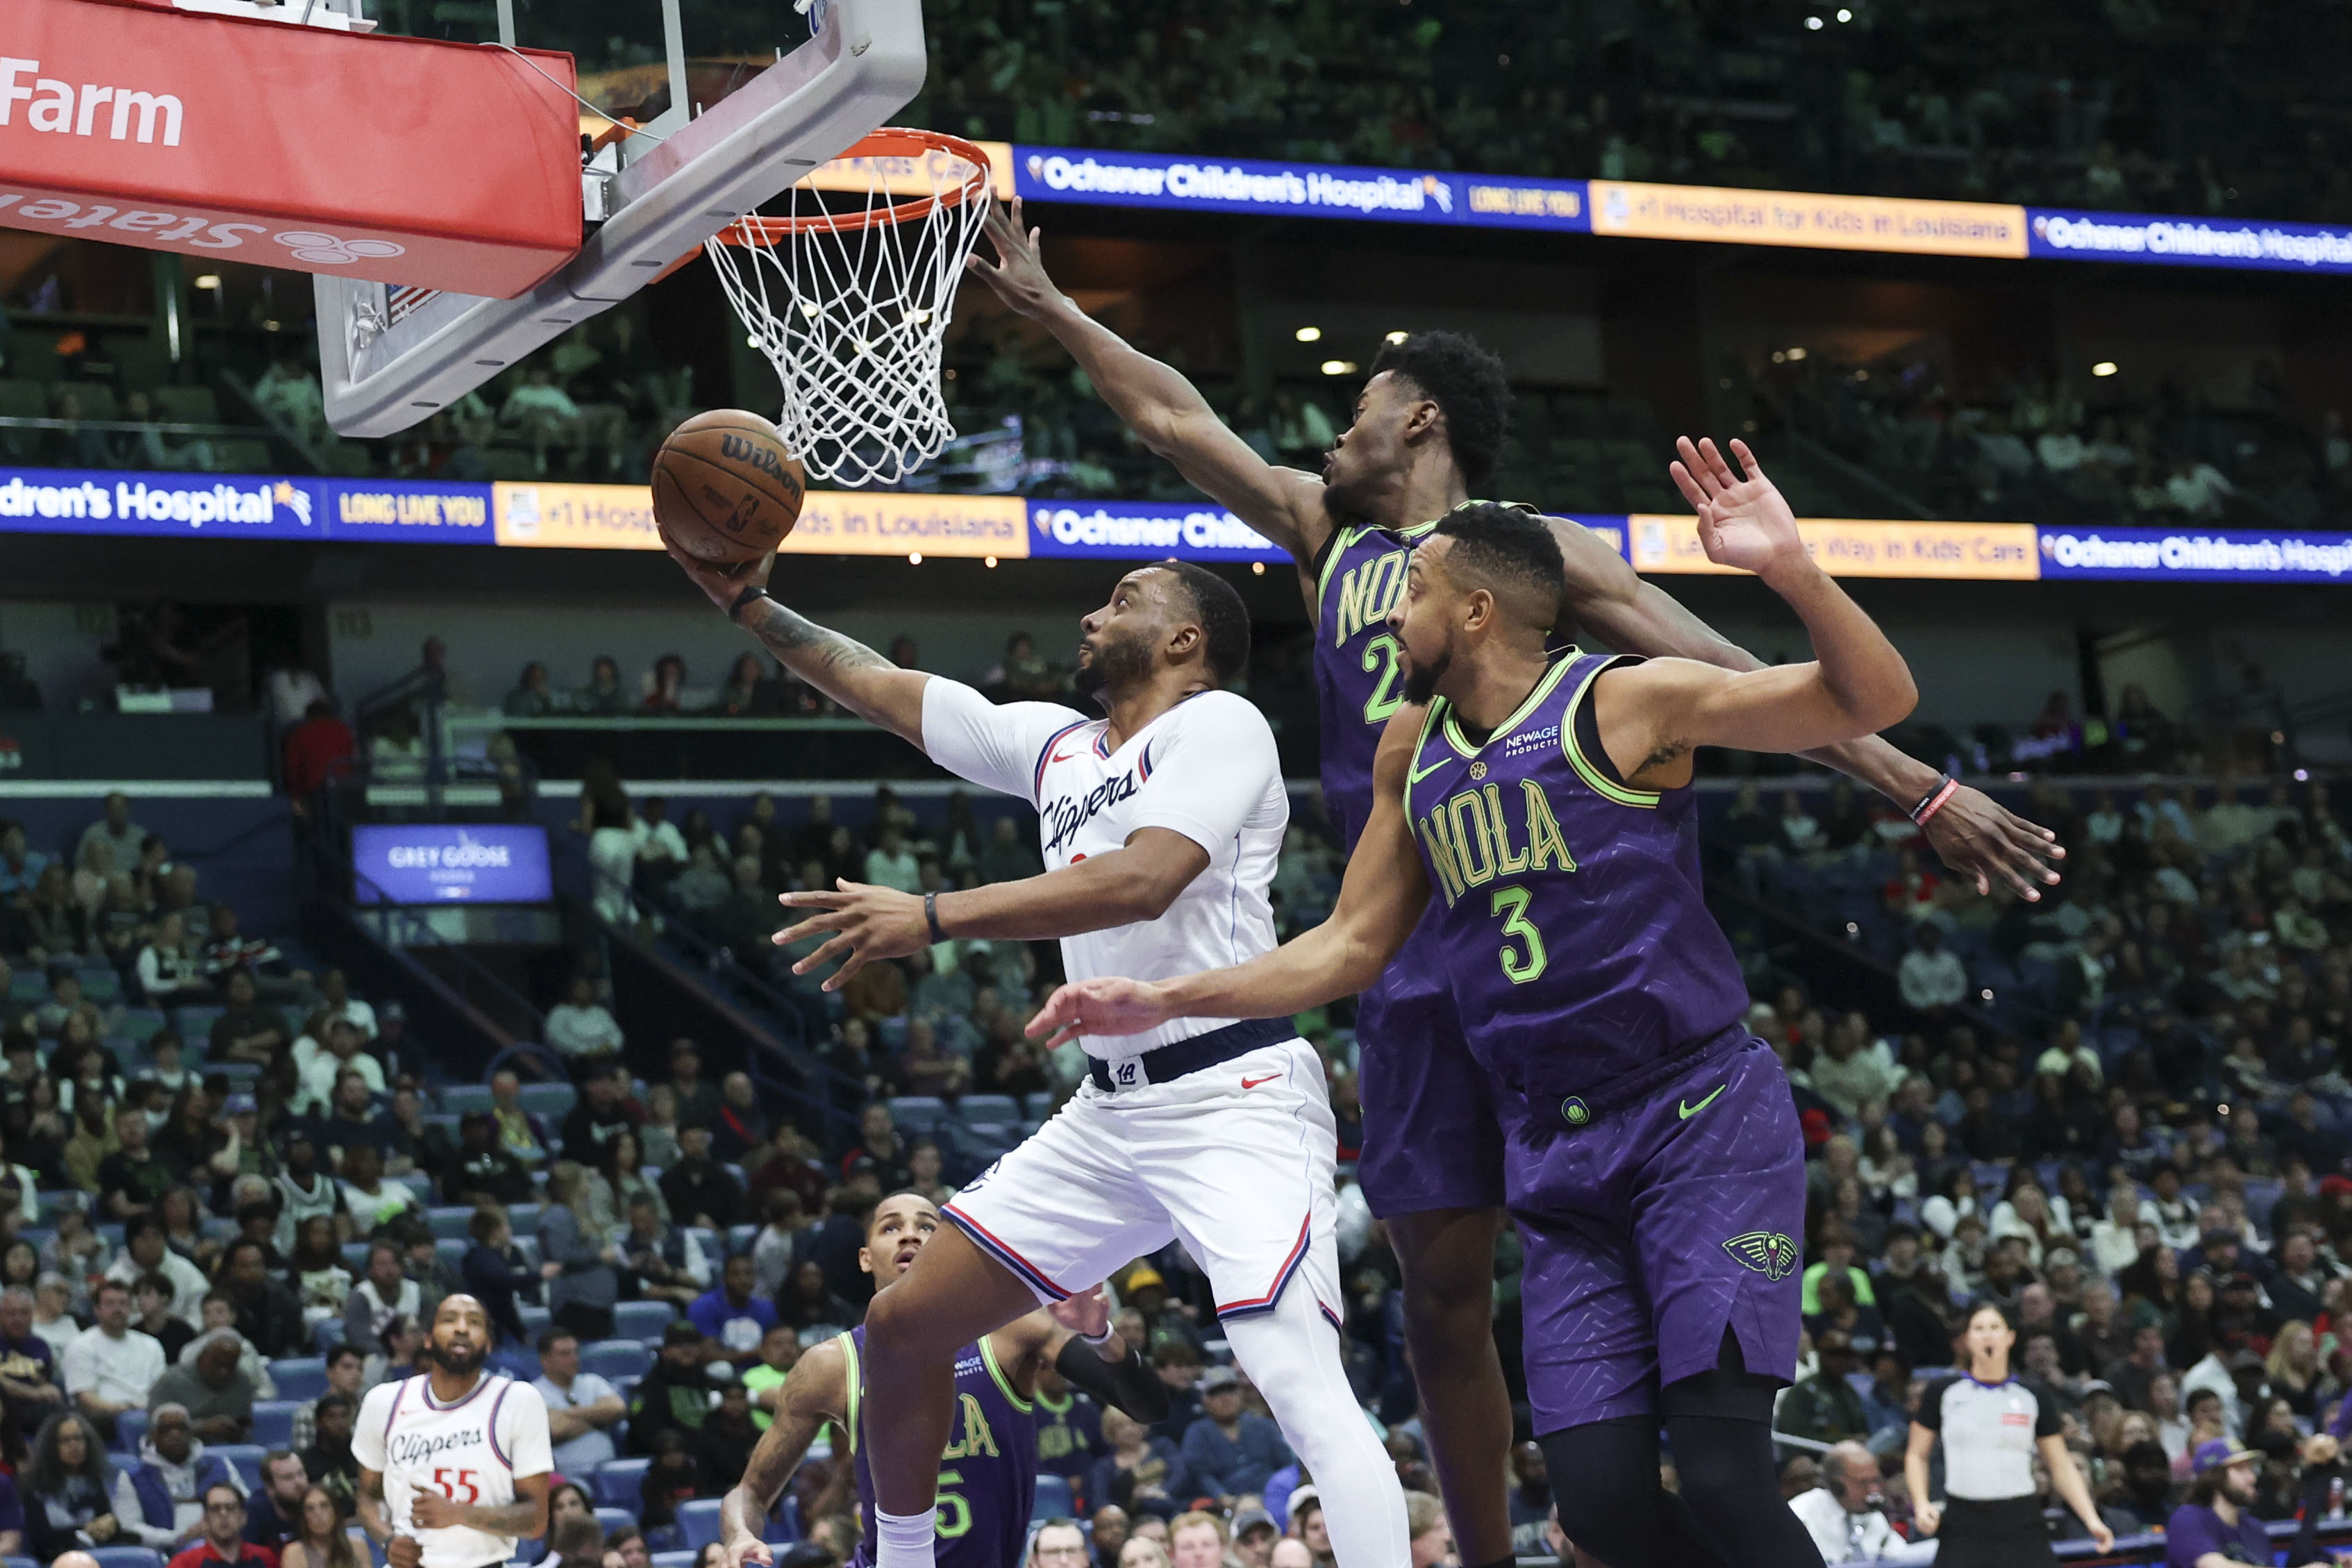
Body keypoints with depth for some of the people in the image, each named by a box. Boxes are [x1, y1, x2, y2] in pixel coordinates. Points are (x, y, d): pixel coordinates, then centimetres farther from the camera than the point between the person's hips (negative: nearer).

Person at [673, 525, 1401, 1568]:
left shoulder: (1219, 723, -7)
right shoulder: (1056, 746, 17)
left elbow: (1141, 880, -22)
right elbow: (882, 690, 25)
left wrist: (933, 918, -25)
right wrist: (749, 605, 19)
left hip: (1236, 1097, -8)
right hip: (1112, 1109, 9)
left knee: (1303, 1388, -24)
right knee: (904, 1326, 9)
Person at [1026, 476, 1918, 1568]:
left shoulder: (1626, 702, -6)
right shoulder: (1414, 752, 13)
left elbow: (1875, 701, -14)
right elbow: (1351, 947, 21)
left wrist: (1790, 569, -31)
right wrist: (1161, 1003, 14)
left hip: (1702, 1118, -6)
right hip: (1557, 1158, 6)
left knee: (1720, 1478, -19)